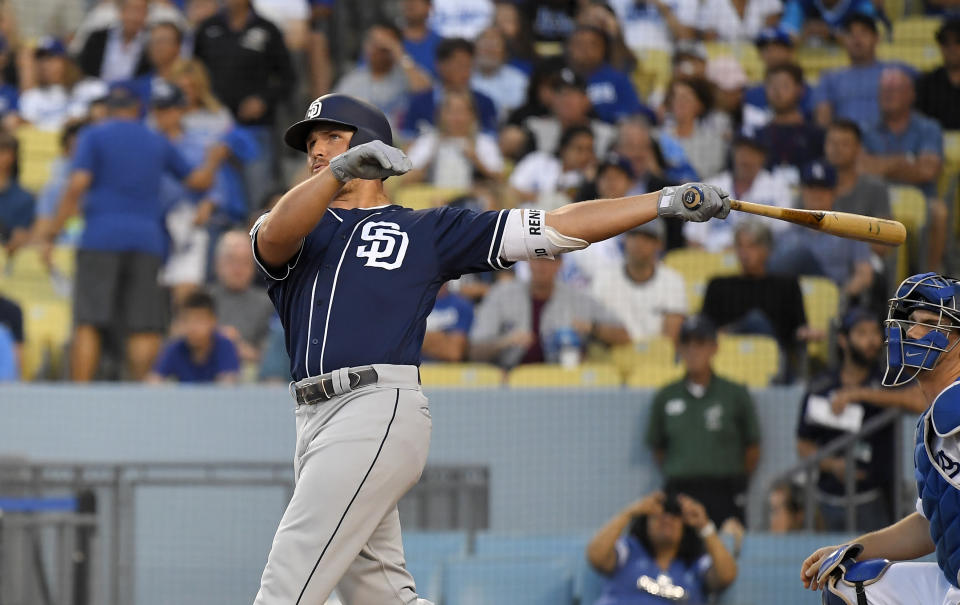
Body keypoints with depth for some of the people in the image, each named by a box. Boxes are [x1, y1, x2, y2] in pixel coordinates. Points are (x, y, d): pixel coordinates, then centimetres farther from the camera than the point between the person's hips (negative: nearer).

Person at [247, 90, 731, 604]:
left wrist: (668, 202, 4)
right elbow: (274, 236, -7)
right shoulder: (299, 232, 20)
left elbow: (558, 229, 12)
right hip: (316, 422, 5)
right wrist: (338, 172, -24)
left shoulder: (429, 231, 15)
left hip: (377, 412, -5)